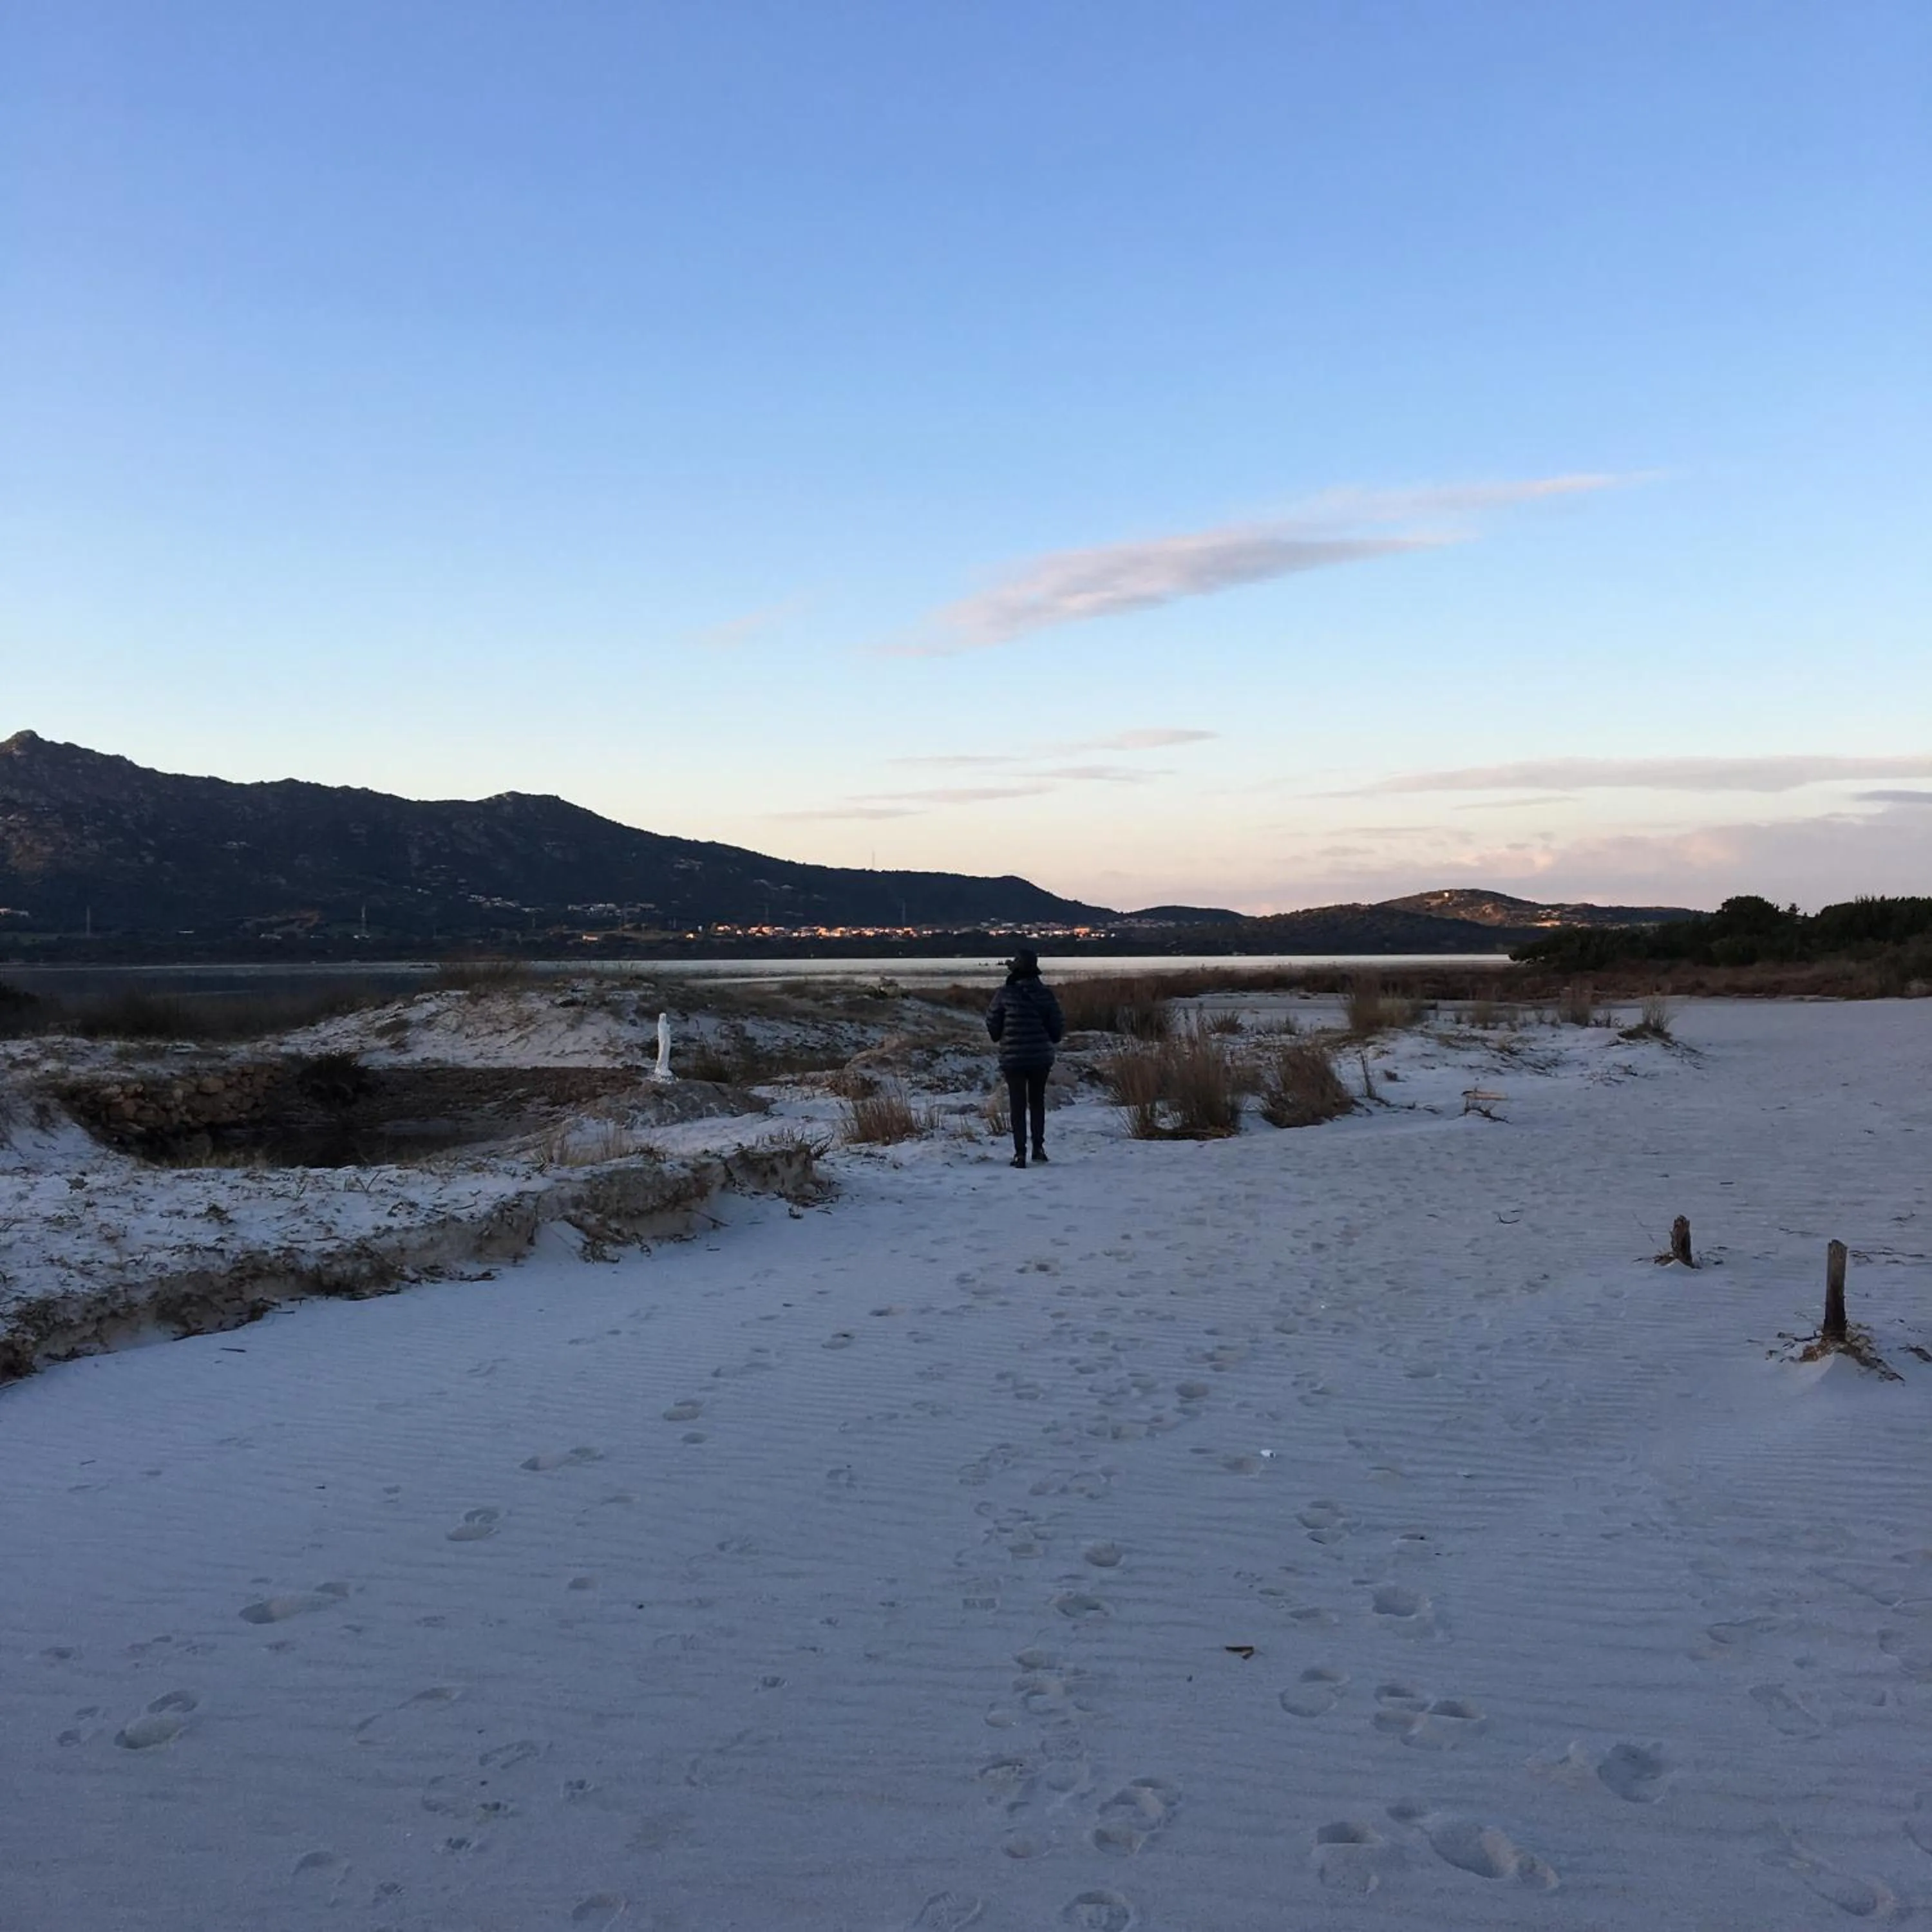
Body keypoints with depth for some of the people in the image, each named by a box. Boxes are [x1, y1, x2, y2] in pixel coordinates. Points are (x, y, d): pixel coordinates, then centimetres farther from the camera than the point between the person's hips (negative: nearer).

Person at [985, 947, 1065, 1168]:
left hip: (1013, 1057, -2)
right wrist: (1052, 1040, 21)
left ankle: (1020, 1153, -1)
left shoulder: (1005, 993, -12)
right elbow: (1058, 1023, 0)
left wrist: (1000, 1038, 18)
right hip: (1041, 1057, 2)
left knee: (1018, 1105, 4)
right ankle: (1039, 1147, 20)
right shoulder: (1045, 993, -5)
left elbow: (992, 1021, -3)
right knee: (1037, 1102, 19)